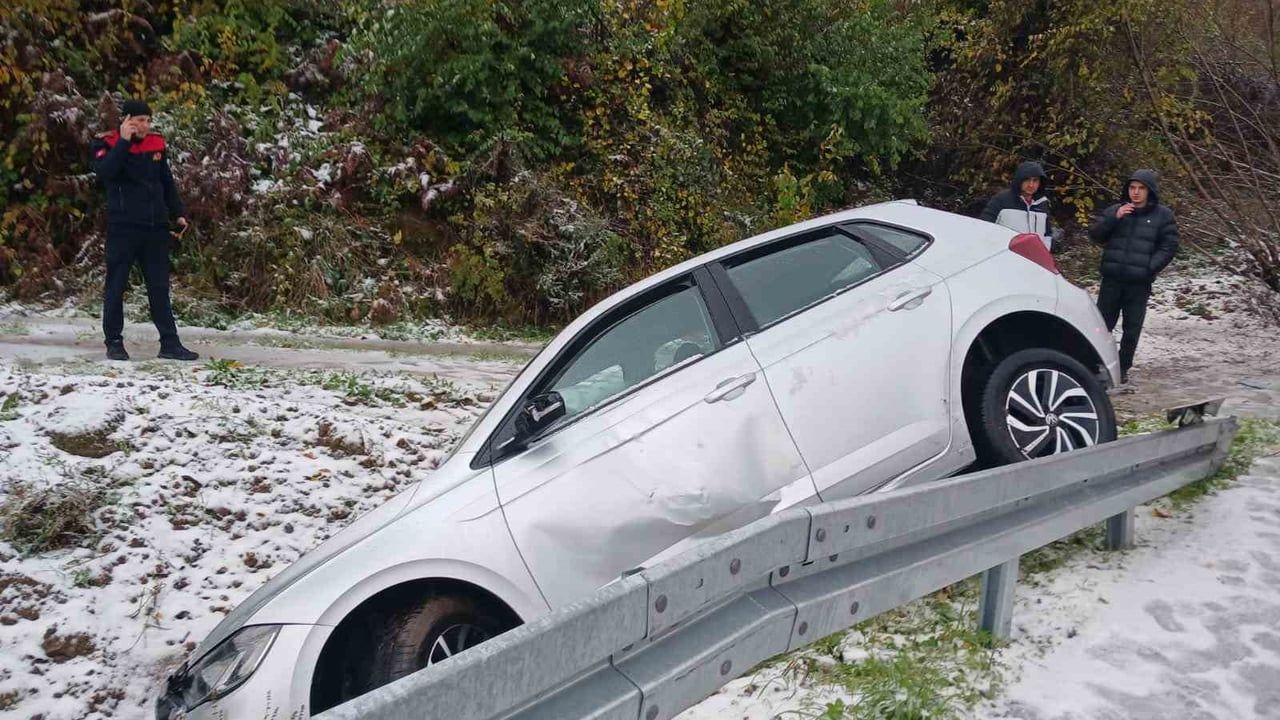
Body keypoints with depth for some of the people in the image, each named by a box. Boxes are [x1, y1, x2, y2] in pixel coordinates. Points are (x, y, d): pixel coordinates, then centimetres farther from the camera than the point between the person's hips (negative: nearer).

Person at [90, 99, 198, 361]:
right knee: (116, 286, 4)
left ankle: (170, 343, 8)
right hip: (123, 228, -4)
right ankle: (114, 342, 13)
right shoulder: (109, 144, -4)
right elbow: (103, 172, -24)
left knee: (159, 287, 6)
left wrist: (178, 213, 12)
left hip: (155, 227, 4)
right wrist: (124, 141, -22)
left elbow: (167, 182, 18)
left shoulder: (156, 144, 10)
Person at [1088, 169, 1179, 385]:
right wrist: (1114, 218, -12)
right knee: (1102, 323, 2)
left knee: (1132, 329, 5)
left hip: (1140, 283, -1)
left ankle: (1123, 369, 16)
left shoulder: (1163, 215, 4)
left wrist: (1149, 268, -11)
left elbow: (1169, 246, 1)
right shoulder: (1114, 210, 9)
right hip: (1112, 279, 1)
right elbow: (1094, 234, 2)